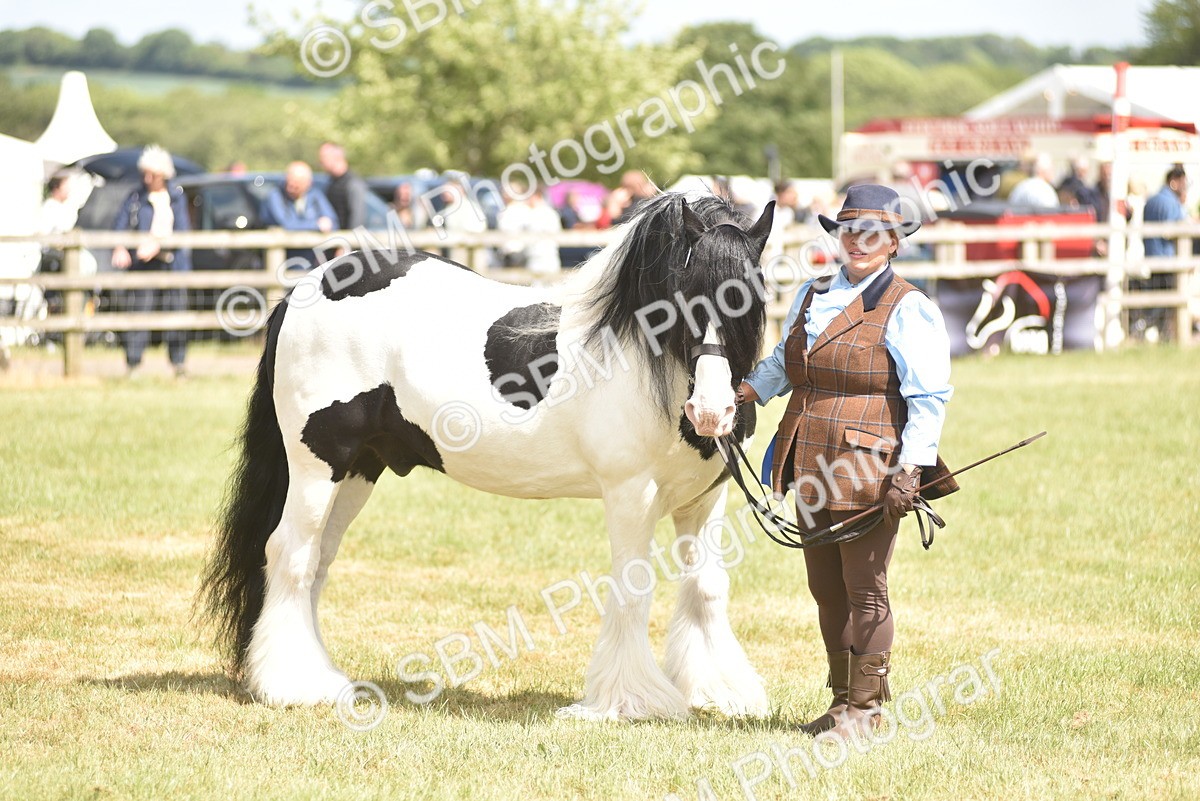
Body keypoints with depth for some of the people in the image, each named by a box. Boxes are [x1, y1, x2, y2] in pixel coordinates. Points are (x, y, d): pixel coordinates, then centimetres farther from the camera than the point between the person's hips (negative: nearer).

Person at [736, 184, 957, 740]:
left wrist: (909, 472, -19)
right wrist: (740, 395, 13)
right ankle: (841, 698, 24)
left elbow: (929, 399, -11)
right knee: (826, 590, 13)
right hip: (812, 470, 7)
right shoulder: (812, 296, 14)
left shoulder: (906, 309, -6)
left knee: (864, 591, -1)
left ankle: (865, 706, 9)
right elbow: (781, 363, 29)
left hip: (869, 473, -7)